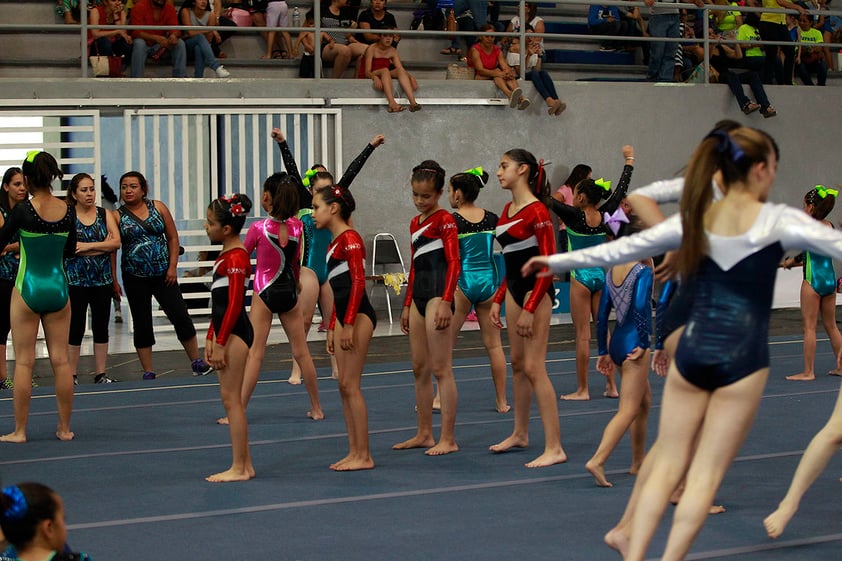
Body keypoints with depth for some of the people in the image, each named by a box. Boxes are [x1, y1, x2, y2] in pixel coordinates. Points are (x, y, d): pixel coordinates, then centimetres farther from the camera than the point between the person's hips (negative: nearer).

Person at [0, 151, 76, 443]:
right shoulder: (67, 210, -1)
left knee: (24, 361, 2)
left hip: (28, 287, -4)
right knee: (60, 359, 8)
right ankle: (65, 428, 13)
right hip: (58, 286, 4)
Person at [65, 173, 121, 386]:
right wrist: (103, 246, -11)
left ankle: (101, 374, 13)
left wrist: (88, 246, -14)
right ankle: (71, 374, 6)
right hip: (75, 279, -4)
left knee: (101, 326, 6)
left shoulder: (105, 215, 7)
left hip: (103, 279, 4)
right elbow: (68, 247, -15)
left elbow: (116, 242, -5)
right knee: (76, 327, -2)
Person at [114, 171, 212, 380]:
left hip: (163, 274, 1)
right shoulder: (117, 216, -2)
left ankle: (197, 363, 11)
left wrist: (172, 266, -4)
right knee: (141, 324, 5)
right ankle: (148, 372, 11)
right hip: (135, 277, -1)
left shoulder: (158, 207, 2)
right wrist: (113, 281, -6)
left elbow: (173, 237, 5)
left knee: (181, 316, -1)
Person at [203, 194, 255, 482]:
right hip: (226, 332, 10)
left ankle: (239, 468, -2)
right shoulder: (227, 255, 15)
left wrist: (220, 343, -19)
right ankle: (244, 465, 16)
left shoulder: (236, 258, -15)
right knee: (231, 399, 12)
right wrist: (211, 338, 18)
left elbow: (234, 305, -19)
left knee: (231, 398, -6)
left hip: (234, 332, -10)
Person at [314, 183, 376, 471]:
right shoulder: (336, 242, 17)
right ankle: (354, 452, 13)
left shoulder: (350, 238, -12)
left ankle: (364, 455, -4)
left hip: (358, 315, -10)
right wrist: (332, 328, 21)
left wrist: (348, 325, -21)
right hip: (343, 317, 10)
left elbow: (358, 282, -18)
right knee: (344, 386, 9)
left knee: (350, 385, -8)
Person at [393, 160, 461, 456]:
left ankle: (448, 439, -6)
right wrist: (407, 305, 22)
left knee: (441, 369, -8)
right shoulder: (415, 223, 17)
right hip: (418, 296, 9)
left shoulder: (444, 220, -7)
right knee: (419, 369, 12)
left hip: (437, 295, -9)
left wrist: (446, 302, -22)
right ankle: (424, 434, 19)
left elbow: (453, 263, -14)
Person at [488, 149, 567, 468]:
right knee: (518, 364, 17)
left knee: (533, 367, -12)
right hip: (514, 290, 9)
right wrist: (498, 300, 15)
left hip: (535, 292, -9)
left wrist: (529, 309, -21)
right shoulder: (508, 210, 11)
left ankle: (554, 448, -11)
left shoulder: (536, 212, -16)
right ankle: (520, 434, 30)